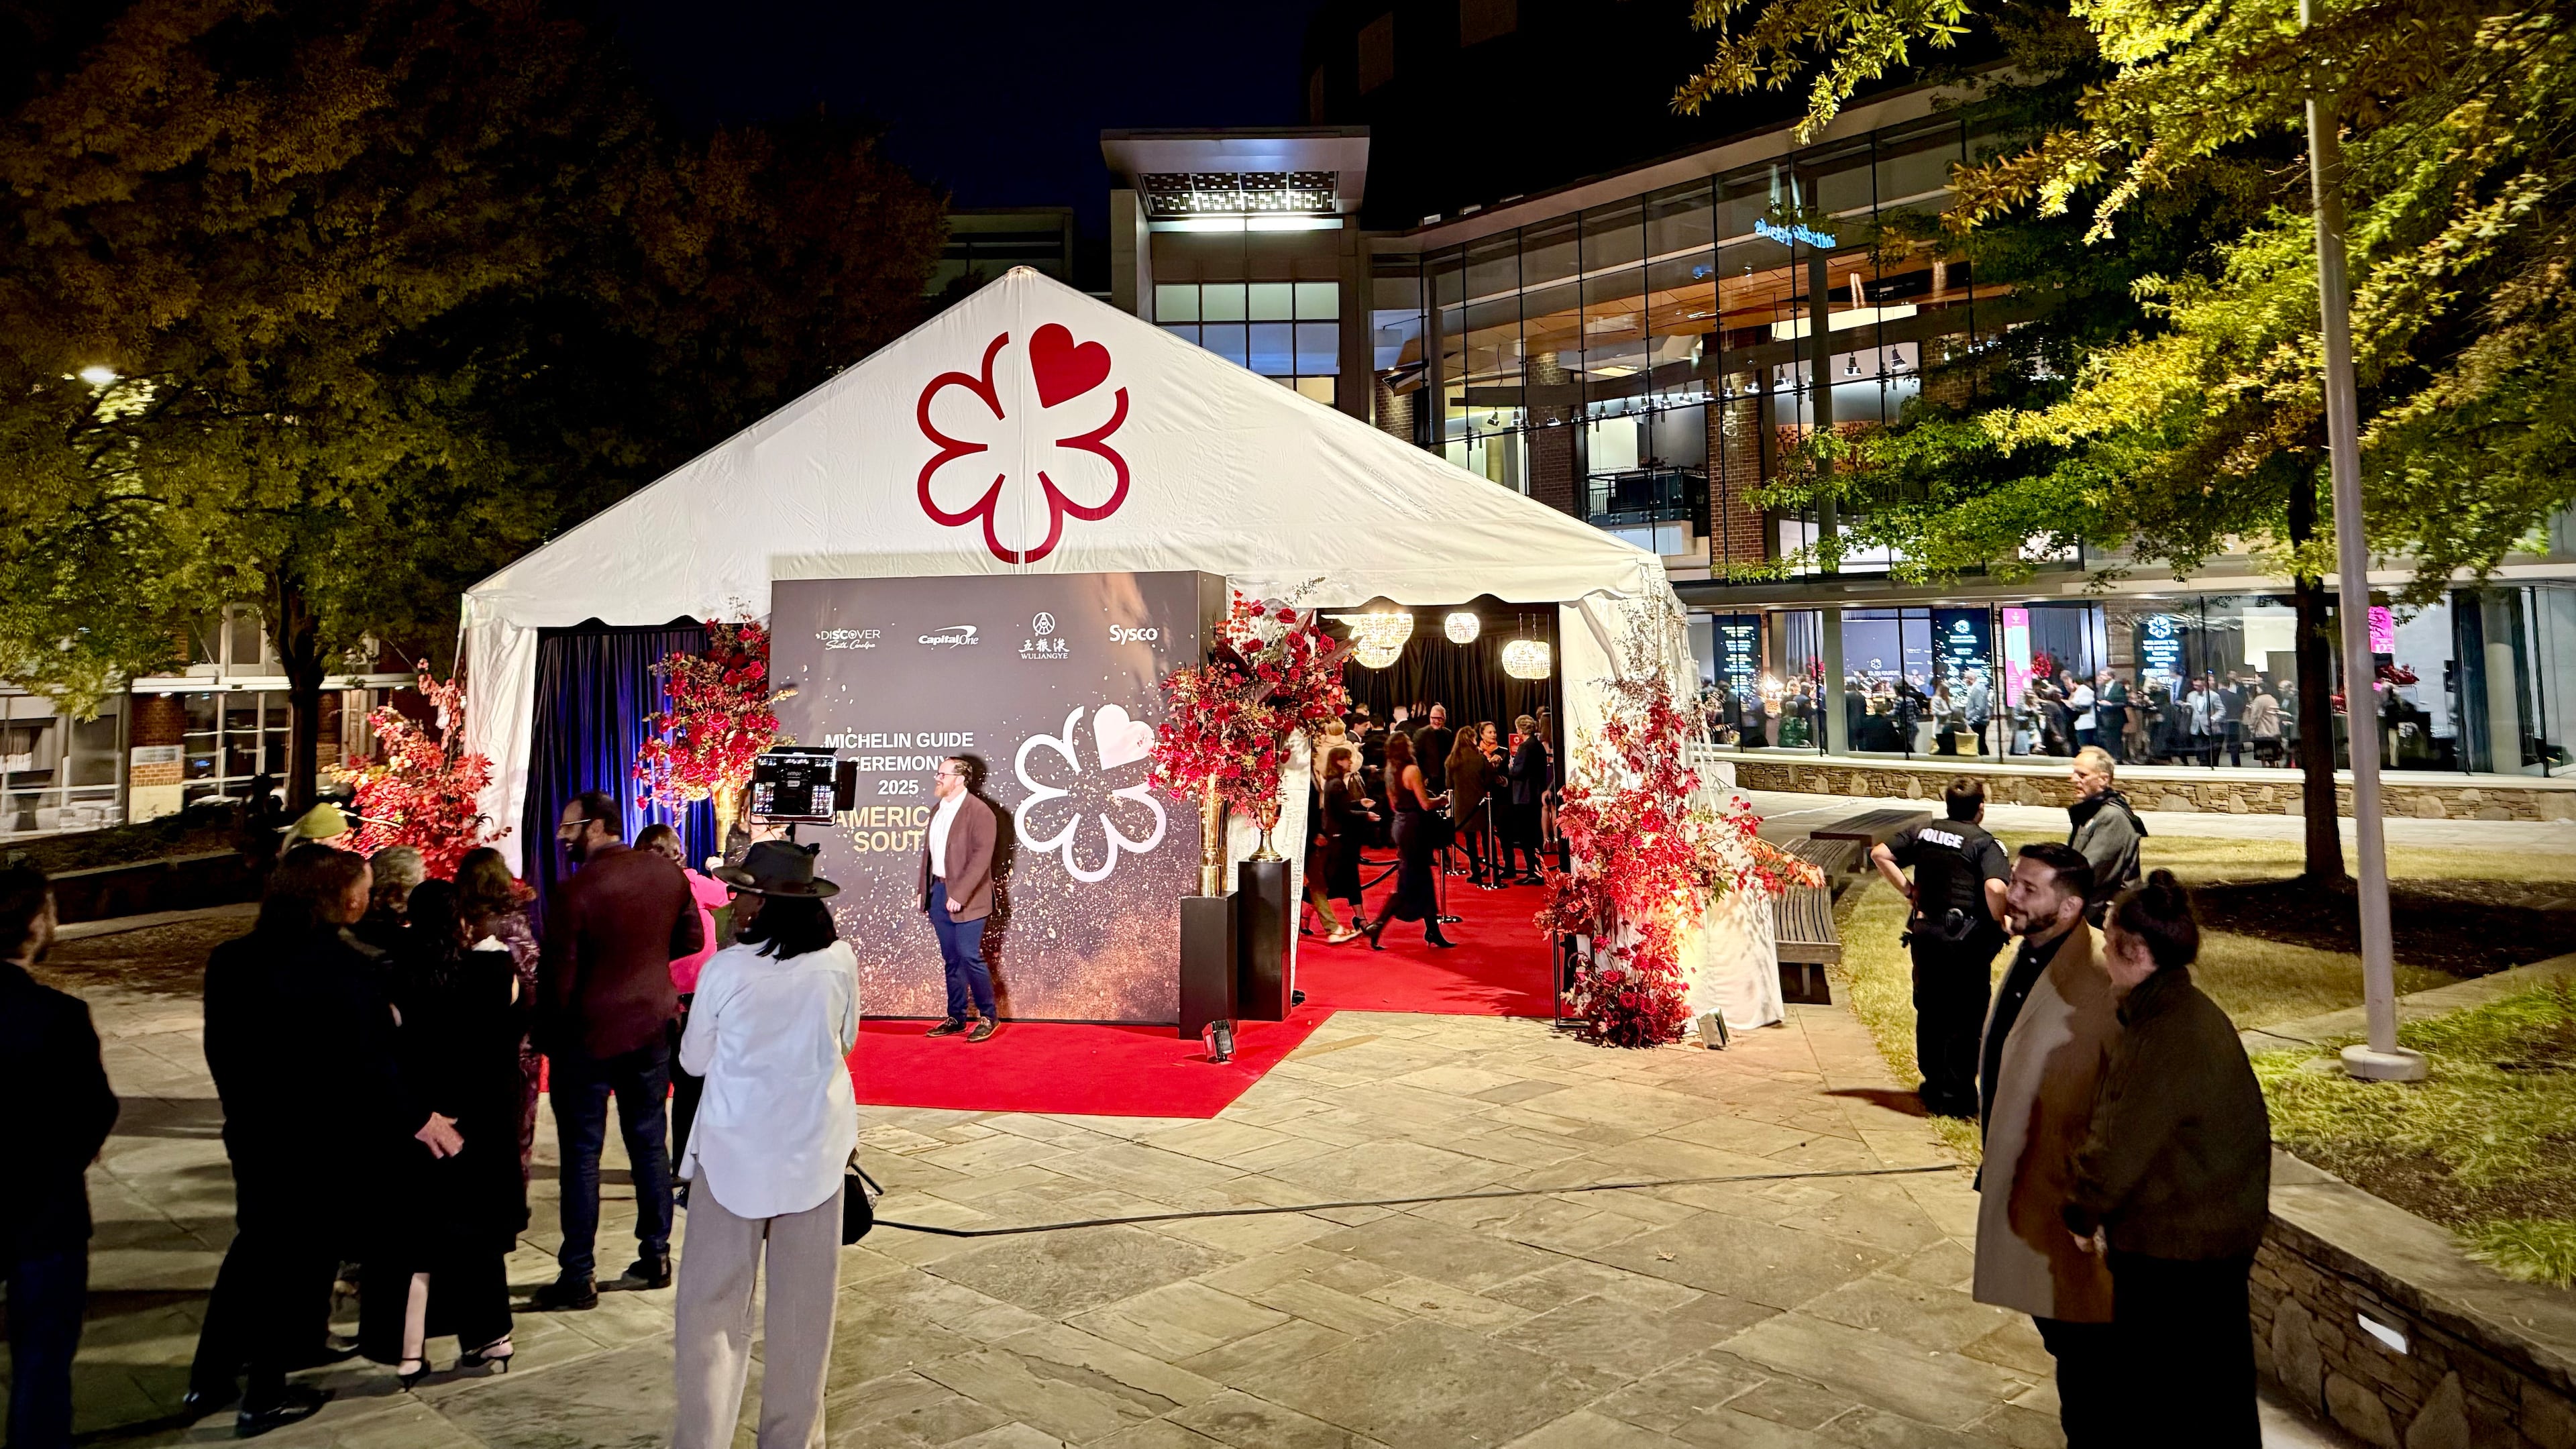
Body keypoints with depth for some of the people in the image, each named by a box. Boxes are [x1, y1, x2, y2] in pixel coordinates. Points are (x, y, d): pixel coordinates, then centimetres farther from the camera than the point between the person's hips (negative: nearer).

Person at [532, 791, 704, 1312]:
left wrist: (548, 1035, -2)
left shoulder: (576, 890, -17)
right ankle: (655, 1258, 23)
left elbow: (559, 975, -15)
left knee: (581, 1153, 4)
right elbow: (690, 939, 8)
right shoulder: (666, 873, -1)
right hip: (653, 1024, 5)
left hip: (590, 1033, -5)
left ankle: (577, 1279, 10)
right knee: (649, 1141, 15)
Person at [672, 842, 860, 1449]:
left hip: (735, 1149, -2)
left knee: (713, 1300, 10)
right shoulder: (839, 960, -8)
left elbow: (694, 1059, 0)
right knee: (803, 1300, 13)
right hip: (814, 1148, 2)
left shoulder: (725, 969, -14)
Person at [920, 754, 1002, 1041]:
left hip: (966, 897, -7)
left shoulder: (979, 812, -11)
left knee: (970, 956, -8)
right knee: (951, 960, 12)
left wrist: (960, 895, -23)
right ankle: (955, 1018, 20)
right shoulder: (938, 811, 14)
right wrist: (925, 894, 13)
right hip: (939, 892, 7)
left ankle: (988, 1018, 6)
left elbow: (981, 858, -18)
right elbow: (929, 853, 17)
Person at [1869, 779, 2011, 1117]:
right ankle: (1956, 1097, 8)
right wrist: (1999, 924, -9)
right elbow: (1995, 888, -25)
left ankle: (1933, 1087, 28)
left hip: (1925, 931, 5)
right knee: (1965, 1019, 4)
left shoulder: (1923, 832, 5)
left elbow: (1880, 854, 4)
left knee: (1929, 1011, 17)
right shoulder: (1983, 842, -11)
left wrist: (1908, 890, 6)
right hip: (1966, 938, -5)